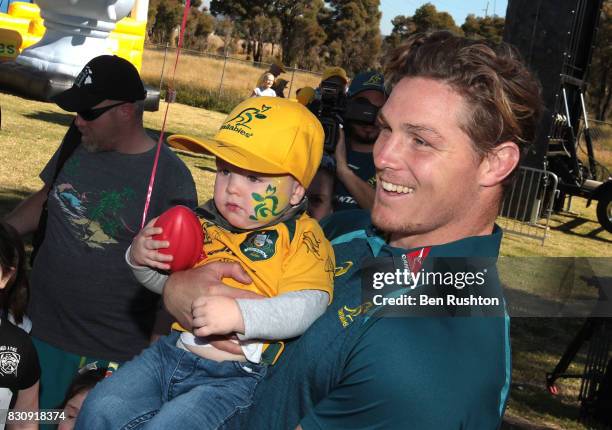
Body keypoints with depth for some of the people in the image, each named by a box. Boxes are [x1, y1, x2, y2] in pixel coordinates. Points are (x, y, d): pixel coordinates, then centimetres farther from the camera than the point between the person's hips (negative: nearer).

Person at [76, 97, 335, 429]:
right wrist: (141, 258, 1)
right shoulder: (206, 224, 9)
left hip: (234, 376, -6)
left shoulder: (301, 238, -9)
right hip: (173, 352, 6)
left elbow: (309, 305, -23)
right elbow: (168, 281, 22)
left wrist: (240, 315, -35)